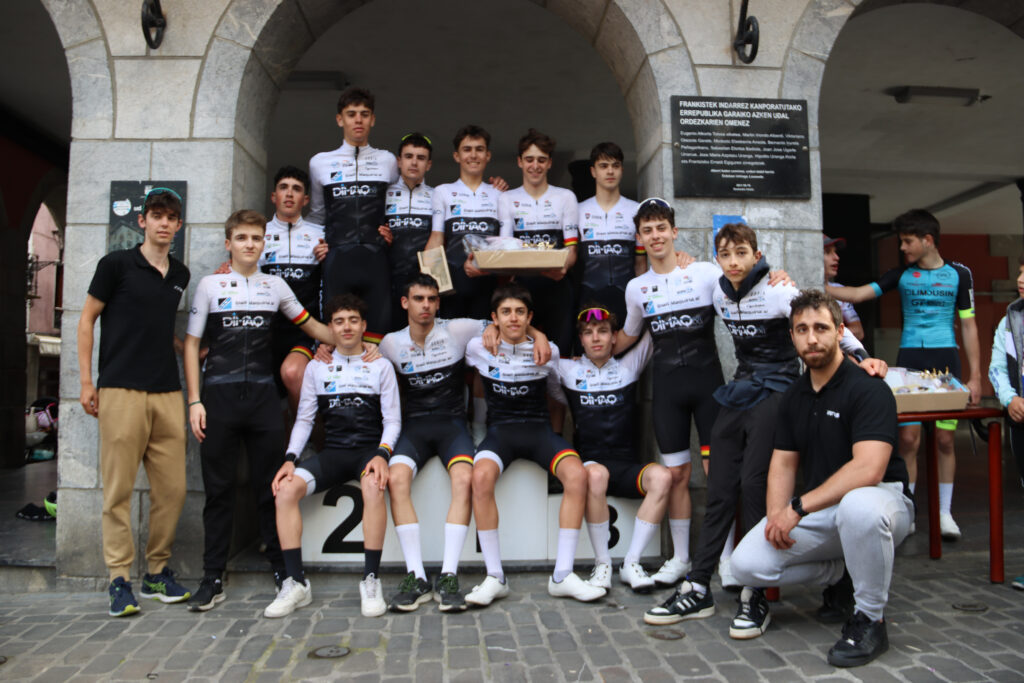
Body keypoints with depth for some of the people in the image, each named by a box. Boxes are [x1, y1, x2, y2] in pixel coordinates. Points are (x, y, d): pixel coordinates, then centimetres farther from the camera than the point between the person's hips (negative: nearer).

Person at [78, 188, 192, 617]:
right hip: (121, 390, -4)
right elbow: (87, 319, 4)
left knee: (172, 488, 4)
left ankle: (157, 573, 19)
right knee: (119, 488, -1)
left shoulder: (181, 275, 15)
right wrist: (86, 380, 0)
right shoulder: (117, 264, 1)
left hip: (168, 392, 5)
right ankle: (120, 579, 9)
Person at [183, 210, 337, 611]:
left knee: (270, 488, 6)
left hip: (263, 398, 1)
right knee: (218, 490, 4)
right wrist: (195, 401, -4)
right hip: (219, 397, -1)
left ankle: (282, 570, 16)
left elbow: (310, 325, 19)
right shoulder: (210, 286, 6)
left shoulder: (275, 286, 12)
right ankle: (212, 580, 13)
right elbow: (191, 344, 4)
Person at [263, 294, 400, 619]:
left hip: (369, 449, -2)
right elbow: (304, 419, 13)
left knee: (374, 487, -36)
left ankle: (371, 581, -26)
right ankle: (296, 583, -16)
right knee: (285, 489, -25)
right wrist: (290, 458, -4)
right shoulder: (316, 368, 15)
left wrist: (382, 454, -14)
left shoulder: (381, 366, 10)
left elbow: (393, 420, 5)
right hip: (332, 451, 3)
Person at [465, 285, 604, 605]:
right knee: (481, 476, -35)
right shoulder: (478, 348, 4)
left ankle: (562, 575, -19)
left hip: (540, 428, 1)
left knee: (577, 474, -30)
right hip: (500, 429, -1)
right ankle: (495, 577, -22)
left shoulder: (547, 351, 7)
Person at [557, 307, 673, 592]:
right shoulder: (569, 370, 11)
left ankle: (631, 562, -19)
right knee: (595, 475, -38)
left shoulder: (628, 366, 12)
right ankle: (602, 564, -20)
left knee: (662, 476, -30)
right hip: (589, 461, -1)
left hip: (627, 466, 2)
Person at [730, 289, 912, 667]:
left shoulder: (868, 389, -15)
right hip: (818, 509, 6)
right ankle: (841, 573, 14)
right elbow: (783, 463, 8)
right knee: (747, 564, -13)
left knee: (858, 506, -43)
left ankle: (870, 619, -16)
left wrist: (799, 507, -28)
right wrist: (777, 515, -11)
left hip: (880, 499, -6)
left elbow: (868, 469, -27)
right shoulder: (794, 396, 8)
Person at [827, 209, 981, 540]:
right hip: (909, 360, 1)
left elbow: (968, 326, 5)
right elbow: (858, 294, 2)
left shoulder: (958, 274, 5)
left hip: (945, 361, 0)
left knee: (945, 439, 2)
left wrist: (975, 376, 2)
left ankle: (945, 512, 15)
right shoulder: (901, 274, 8)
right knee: (908, 438, -3)